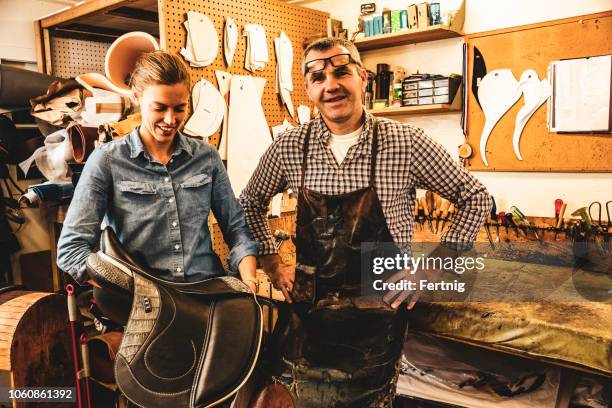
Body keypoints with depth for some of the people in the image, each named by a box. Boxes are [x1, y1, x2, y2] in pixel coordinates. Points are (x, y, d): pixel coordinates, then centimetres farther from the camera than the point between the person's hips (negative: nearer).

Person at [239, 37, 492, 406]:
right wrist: (274, 266, 5)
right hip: (310, 315, 2)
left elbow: (475, 199, -1)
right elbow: (251, 203, 13)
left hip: (378, 317, -2)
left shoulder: (405, 142, -11)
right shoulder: (290, 147, -4)